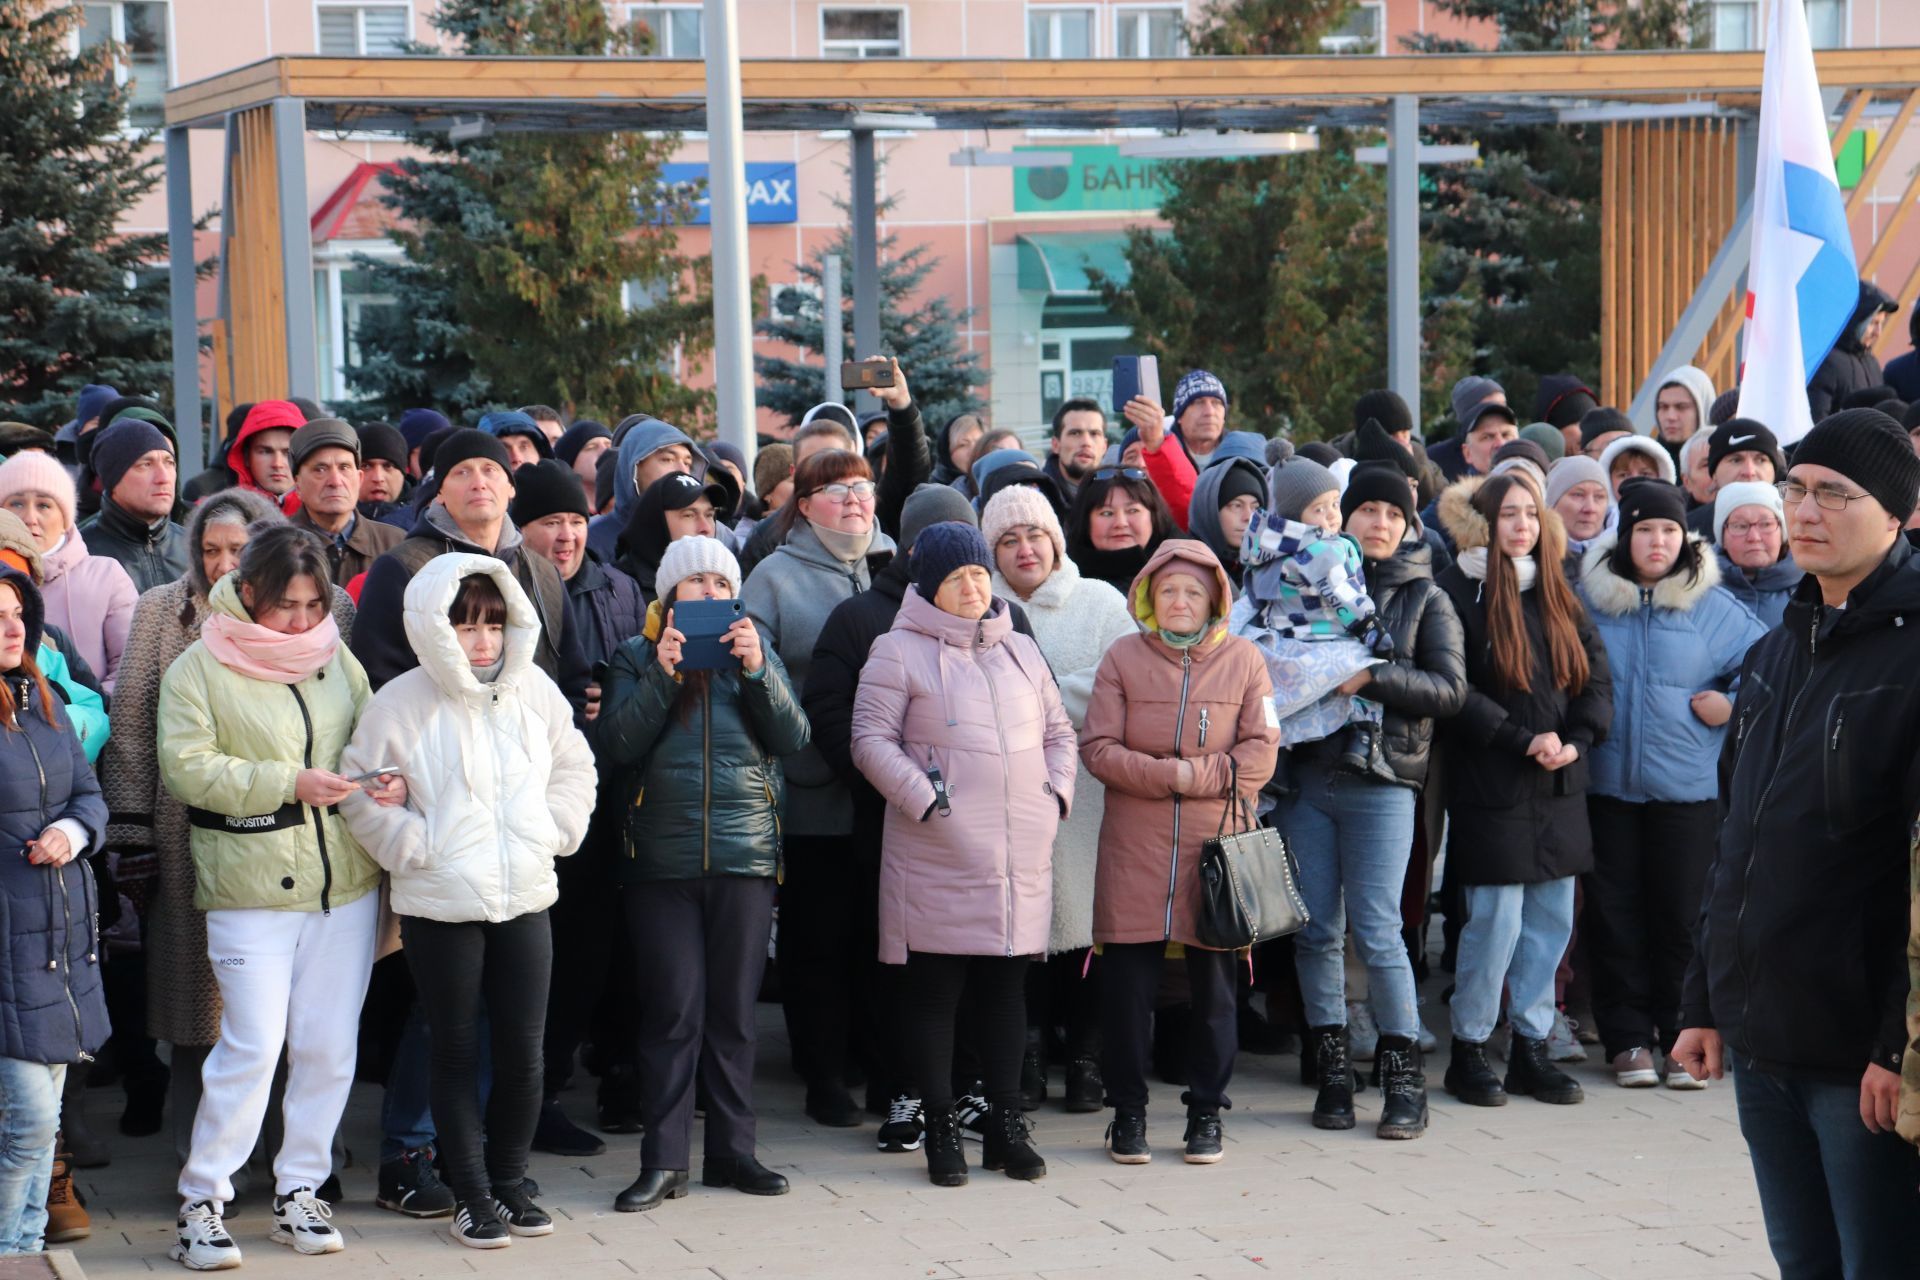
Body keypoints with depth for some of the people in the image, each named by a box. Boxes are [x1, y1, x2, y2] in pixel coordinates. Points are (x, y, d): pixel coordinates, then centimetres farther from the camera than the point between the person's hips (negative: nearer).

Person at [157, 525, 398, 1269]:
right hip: (250, 890, -5)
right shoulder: (199, 669, -3)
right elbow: (186, 768, -11)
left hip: (345, 882, 5)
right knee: (253, 1046, -9)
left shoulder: (336, 660, 12)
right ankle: (201, 1203, 2)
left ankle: (299, 1193, 19)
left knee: (329, 1047, 6)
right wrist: (288, 783, -18)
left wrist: (389, 780, -4)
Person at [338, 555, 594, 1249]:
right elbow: (360, 793, -2)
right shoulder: (402, 702, -7)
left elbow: (573, 765, 17)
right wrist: (414, 845, -9)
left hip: (524, 898, 3)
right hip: (440, 904, -3)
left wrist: (556, 829, 5)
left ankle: (509, 1181, 23)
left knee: (522, 1051, 5)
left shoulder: (533, 689, 4)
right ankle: (474, 1197, 15)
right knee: (457, 1053, 5)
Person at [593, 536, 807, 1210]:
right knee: (672, 1008, -4)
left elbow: (793, 737, 1)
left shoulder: (755, 651, 12)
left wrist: (759, 671, -13)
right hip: (661, 862, -2)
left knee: (733, 1009, 6)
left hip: (745, 854, 2)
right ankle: (663, 1160, 0)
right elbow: (616, 744, -6)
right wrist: (661, 677, -16)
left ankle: (731, 1149, 14)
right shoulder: (636, 657, 7)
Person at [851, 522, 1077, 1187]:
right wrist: (924, 798, -15)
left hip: (1022, 854, 5)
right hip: (937, 855, -5)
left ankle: (1006, 1125, 18)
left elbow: (1058, 730, 24)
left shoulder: (1020, 650, 17)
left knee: (1007, 987, 10)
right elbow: (871, 739, -6)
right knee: (935, 993, 0)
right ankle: (941, 1130, 8)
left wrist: (1057, 791, 7)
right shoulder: (899, 652, 0)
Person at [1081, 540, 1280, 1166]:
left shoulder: (1243, 659, 6)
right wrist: (1172, 774, -13)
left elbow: (1260, 752, 0)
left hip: (1218, 846, 0)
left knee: (1215, 984, 4)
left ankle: (1206, 1111, 16)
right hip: (1133, 850, 0)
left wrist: (1197, 776, -13)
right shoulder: (1123, 658, 5)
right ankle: (1128, 1110, 13)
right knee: (1127, 984, 1)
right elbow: (1097, 748, -3)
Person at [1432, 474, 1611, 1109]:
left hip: (1560, 789, 6)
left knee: (1552, 919, 7)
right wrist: (1525, 739, -17)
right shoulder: (1456, 594, -6)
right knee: (1496, 921, -6)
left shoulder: (1556, 595, 13)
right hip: (1490, 789, -6)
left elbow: (1597, 674, 10)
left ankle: (1531, 1046, 17)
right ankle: (1468, 1050, 7)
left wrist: (1575, 740, -7)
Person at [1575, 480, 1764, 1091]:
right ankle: (1628, 1039, 11)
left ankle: (1683, 1038, 11)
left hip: (1686, 787, -1)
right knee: (1615, 914, 3)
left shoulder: (1712, 606, 1)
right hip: (1607, 783, 1)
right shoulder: (1589, 599, 4)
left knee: (1681, 914, 1)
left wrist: (1733, 703, -4)